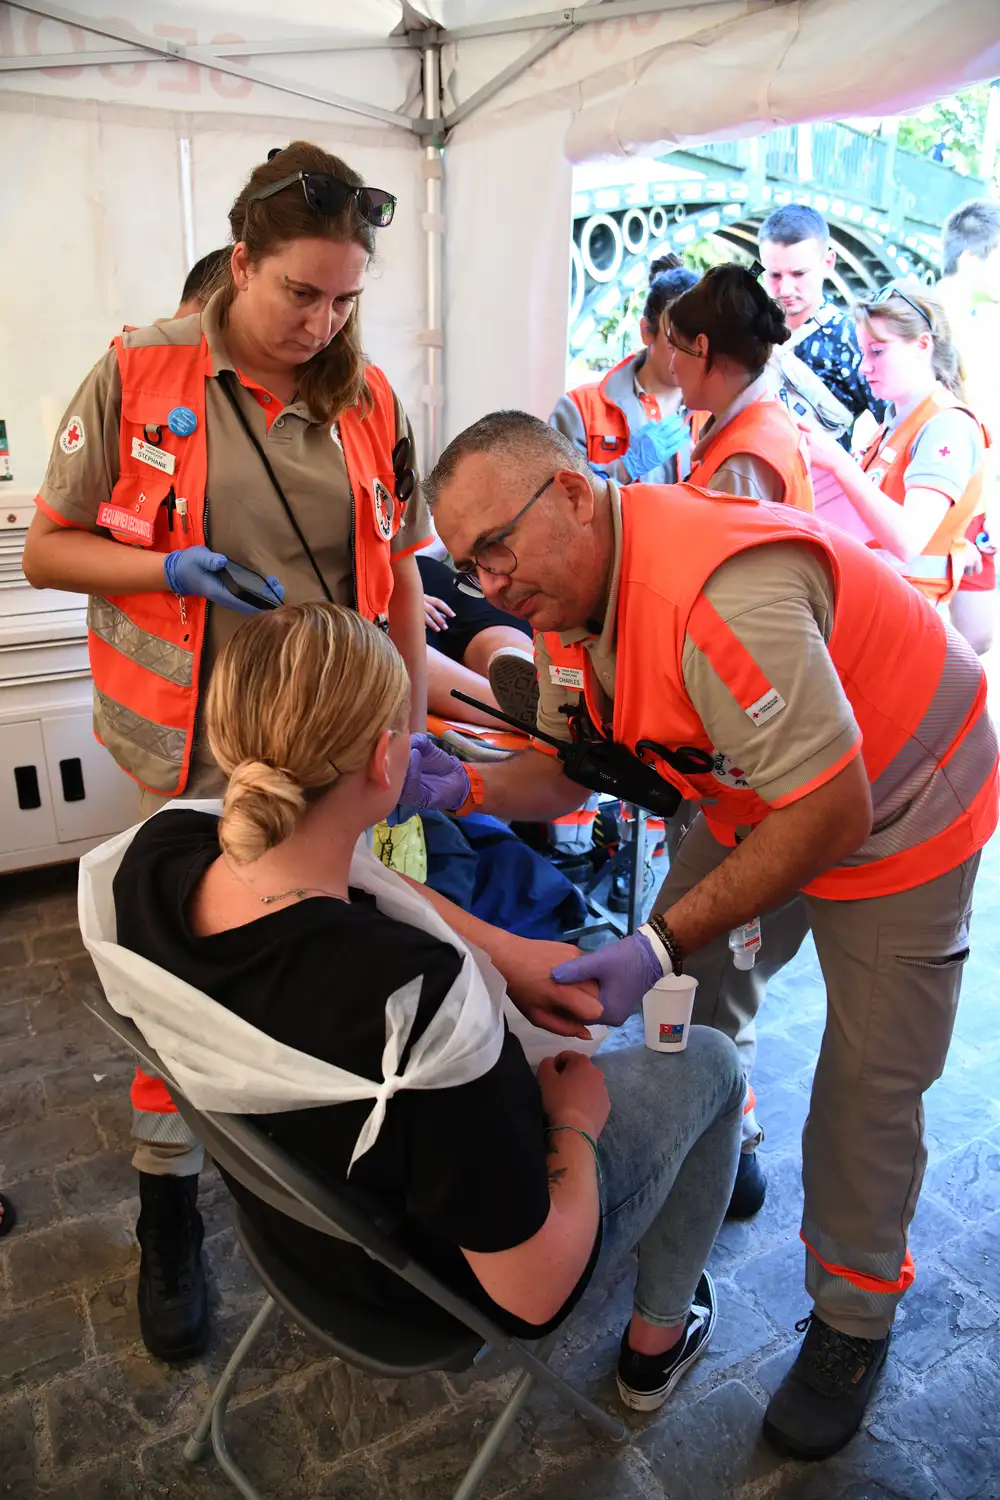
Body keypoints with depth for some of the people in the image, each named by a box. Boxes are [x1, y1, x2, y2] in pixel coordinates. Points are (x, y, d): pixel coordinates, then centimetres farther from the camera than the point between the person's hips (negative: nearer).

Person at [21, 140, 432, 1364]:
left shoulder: (365, 399, 5)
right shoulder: (138, 376, -3)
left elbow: (396, 571, 9)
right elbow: (47, 550, 0)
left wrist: (413, 725, 6)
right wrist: (174, 568, -18)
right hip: (200, 749, -2)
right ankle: (168, 1206, 29)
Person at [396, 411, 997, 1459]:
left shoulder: (722, 595, -38)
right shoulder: (565, 589, -10)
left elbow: (836, 816, -34)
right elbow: (567, 770, -3)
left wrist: (664, 942, -33)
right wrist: (459, 788, -22)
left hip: (900, 808, -7)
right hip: (757, 804, 8)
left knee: (865, 1088, 1)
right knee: (692, 994, 11)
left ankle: (852, 1323, 26)